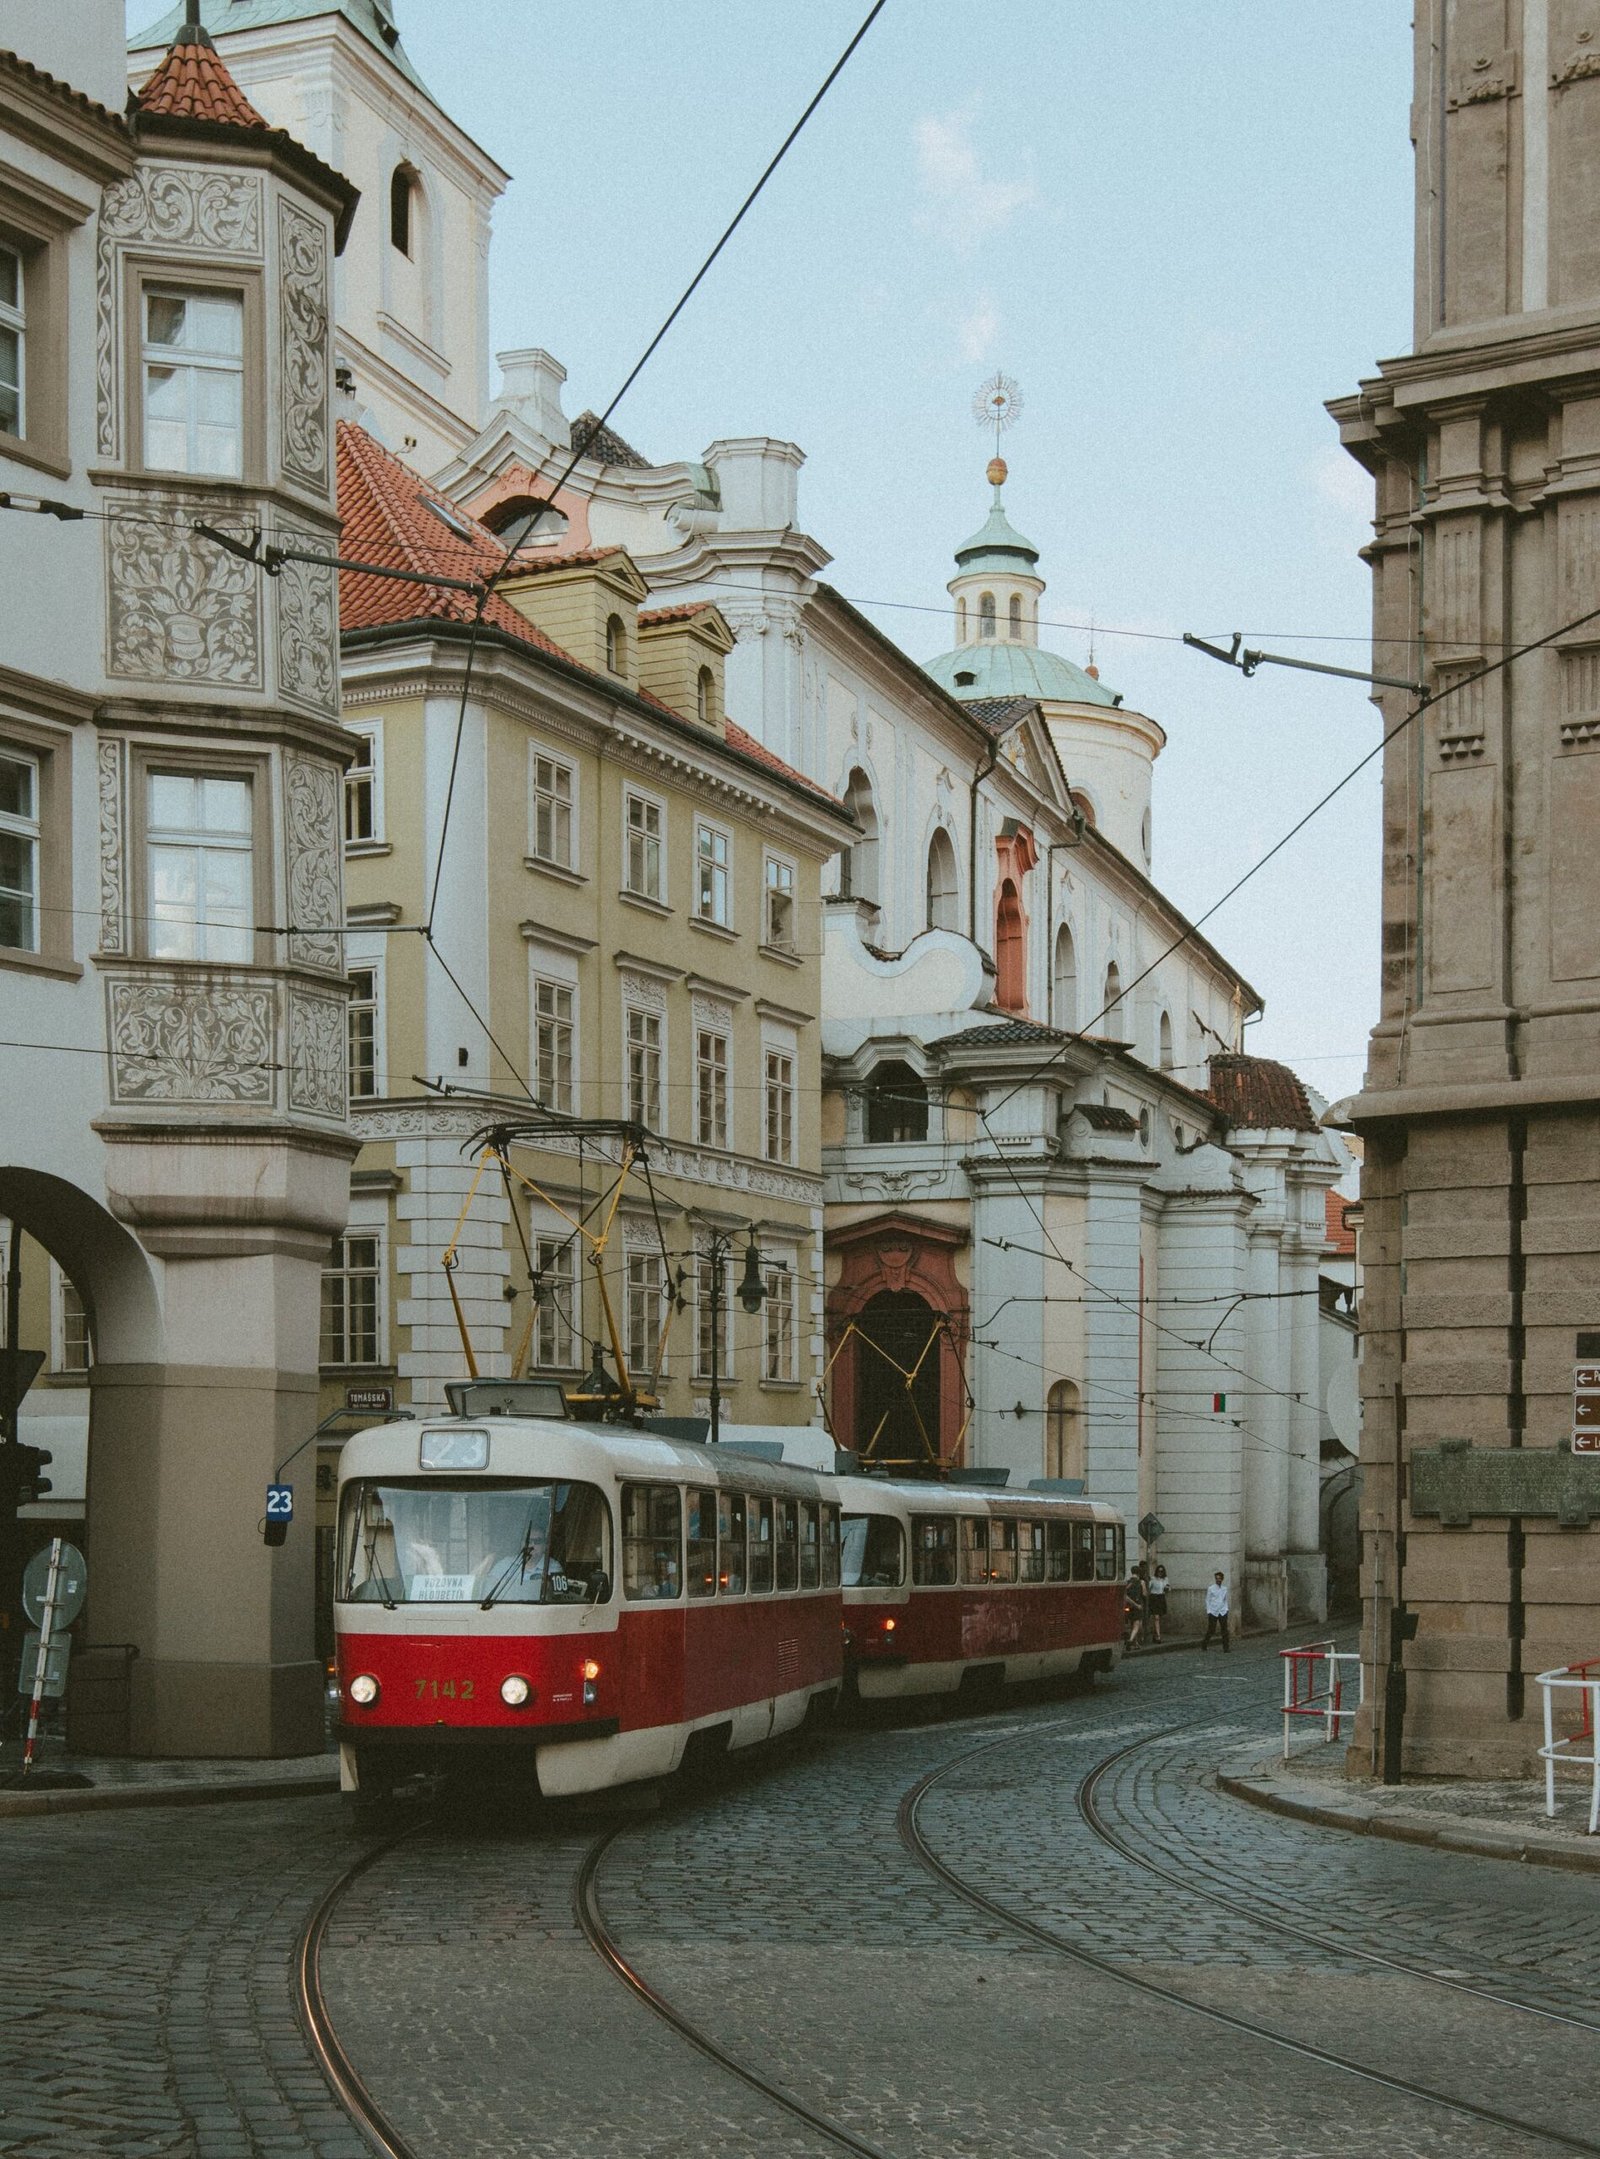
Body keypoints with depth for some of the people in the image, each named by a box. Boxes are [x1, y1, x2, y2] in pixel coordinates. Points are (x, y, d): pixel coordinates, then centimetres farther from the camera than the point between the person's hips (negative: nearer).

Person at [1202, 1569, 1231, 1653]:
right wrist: (1208, 1612, -5)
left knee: (1224, 1631, -2)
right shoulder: (1211, 1588, -3)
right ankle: (1204, 1645, 20)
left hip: (1222, 1612, 3)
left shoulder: (1224, 1589, 8)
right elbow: (1207, 1600, 0)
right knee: (1211, 1630, 1)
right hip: (1213, 1612, -3)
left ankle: (1225, 1649, 1)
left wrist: (1226, 1609, 6)